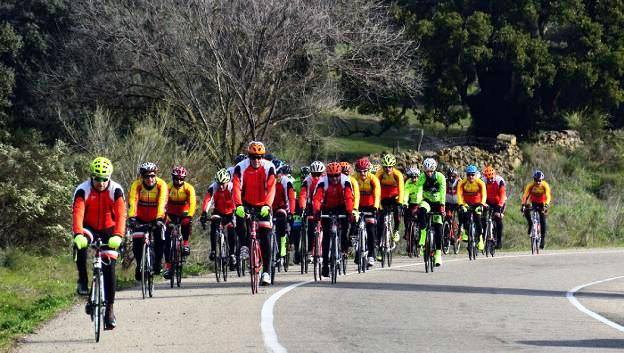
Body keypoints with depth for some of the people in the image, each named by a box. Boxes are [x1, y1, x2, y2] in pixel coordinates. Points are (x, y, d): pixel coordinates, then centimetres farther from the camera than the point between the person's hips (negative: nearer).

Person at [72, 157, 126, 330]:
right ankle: (82, 281, -19)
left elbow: (121, 214, -29)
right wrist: (78, 234, -50)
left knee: (109, 269, -7)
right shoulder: (83, 190, -20)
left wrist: (117, 236, -46)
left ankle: (109, 309, 3)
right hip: (89, 229, 0)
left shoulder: (116, 190, -18)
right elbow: (77, 213, -33)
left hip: (108, 231, 1)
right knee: (80, 244, -35)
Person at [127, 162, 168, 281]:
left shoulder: (161, 184, -22)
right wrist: (132, 218, -47)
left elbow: (162, 203, -33)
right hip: (140, 218, 0)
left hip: (156, 218, 0)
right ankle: (139, 266, 1)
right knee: (137, 240, -17)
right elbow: (132, 201, -32)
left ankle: (157, 264, 4)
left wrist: (159, 219, -46)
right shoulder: (136, 184, -21)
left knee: (160, 240, -18)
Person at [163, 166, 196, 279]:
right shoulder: (168, 187, -18)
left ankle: (185, 244, -10)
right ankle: (167, 265, -7)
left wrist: (189, 216, -45)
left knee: (186, 224, -35)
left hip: (184, 214, 0)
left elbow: (192, 202, -29)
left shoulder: (189, 188, -18)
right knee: (167, 240, -12)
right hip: (171, 215, 0)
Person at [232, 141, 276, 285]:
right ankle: (244, 246, -11)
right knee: (239, 215, -33)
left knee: (265, 238, -8)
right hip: (246, 203, 1)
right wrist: (238, 205, -43)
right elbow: (236, 188, -26)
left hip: (262, 205, -1)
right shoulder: (241, 168, -16)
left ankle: (266, 271, -5)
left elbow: (271, 188, -25)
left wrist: (267, 206, -41)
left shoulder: (269, 168, -16)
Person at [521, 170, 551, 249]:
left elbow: (548, 196, -32)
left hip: (542, 204, -2)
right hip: (533, 203, 2)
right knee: (526, 212, -27)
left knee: (543, 221, -16)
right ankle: (530, 225, -2)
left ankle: (543, 239, -9)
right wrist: (523, 205, -43)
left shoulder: (545, 185, -23)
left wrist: (546, 205, -49)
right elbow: (525, 195, -27)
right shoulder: (530, 185, -20)